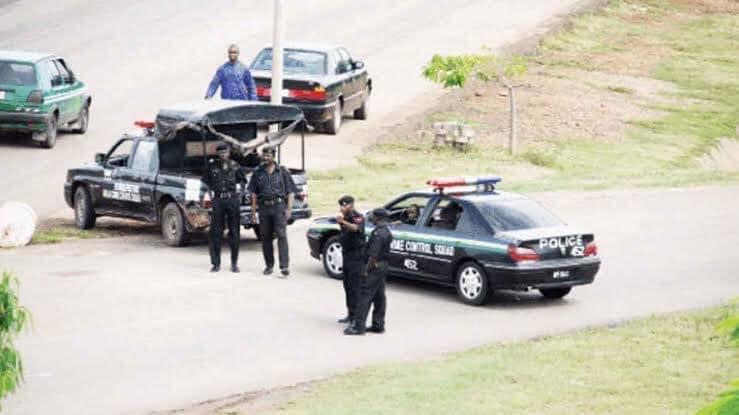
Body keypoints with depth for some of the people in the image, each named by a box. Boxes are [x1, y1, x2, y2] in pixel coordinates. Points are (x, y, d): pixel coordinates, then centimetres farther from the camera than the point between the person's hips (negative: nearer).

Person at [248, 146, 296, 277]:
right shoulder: (258, 173, 11)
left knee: (281, 235, -13)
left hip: (279, 207, -3)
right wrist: (253, 212, 4)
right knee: (265, 237, 5)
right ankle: (269, 265, 16)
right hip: (264, 207, 3)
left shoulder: (282, 172, 5)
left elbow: (290, 192, 5)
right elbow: (254, 194, 10)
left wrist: (289, 209, -5)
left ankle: (284, 266, -20)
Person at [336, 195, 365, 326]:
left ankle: (355, 315, -11)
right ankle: (350, 314, 23)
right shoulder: (346, 217, 11)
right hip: (346, 254, 9)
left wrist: (343, 222, -57)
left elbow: (356, 228, -41)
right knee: (347, 285, 14)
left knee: (355, 287, -11)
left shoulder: (357, 217, -15)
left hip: (356, 255, -9)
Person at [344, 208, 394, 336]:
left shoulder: (378, 233, -20)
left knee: (365, 296, -8)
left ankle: (359, 326, -9)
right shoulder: (387, 232, 12)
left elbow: (374, 255, -23)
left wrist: (366, 270, -17)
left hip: (374, 267, -10)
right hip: (383, 267, 10)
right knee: (379, 297, 13)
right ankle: (378, 325, 17)